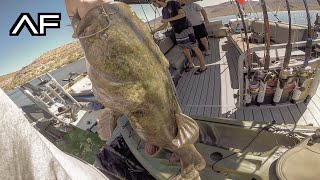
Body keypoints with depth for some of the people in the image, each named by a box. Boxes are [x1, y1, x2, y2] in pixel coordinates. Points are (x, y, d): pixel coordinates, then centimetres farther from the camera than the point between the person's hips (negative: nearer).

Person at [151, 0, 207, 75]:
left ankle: (203, 66, 5)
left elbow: (182, 14, -22)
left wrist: (168, 20, -21)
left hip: (186, 29, -8)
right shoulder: (163, 11, 12)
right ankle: (191, 64, 30)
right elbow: (165, 25, 21)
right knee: (184, 48, 14)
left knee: (194, 47, -4)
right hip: (177, 32, 8)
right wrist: (154, 31, 17)